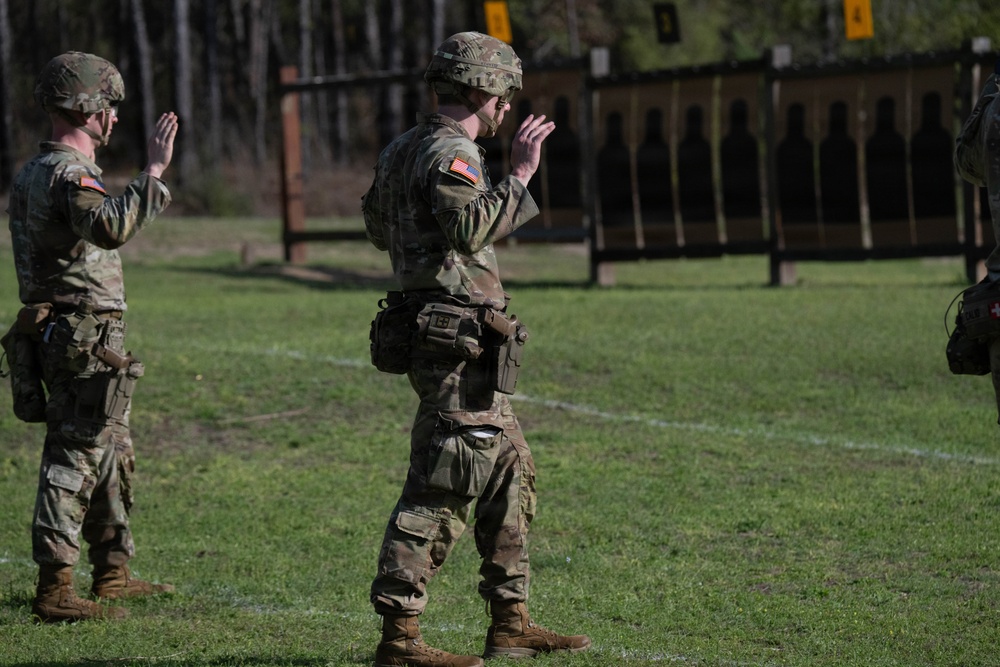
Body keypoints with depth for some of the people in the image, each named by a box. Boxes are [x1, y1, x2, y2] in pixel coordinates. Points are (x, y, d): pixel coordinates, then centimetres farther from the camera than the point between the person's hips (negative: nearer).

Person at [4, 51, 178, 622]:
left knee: (112, 454, 19)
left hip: (61, 334, 10)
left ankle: (113, 574, 27)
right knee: (77, 457, -9)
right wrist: (154, 172, -34)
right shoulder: (70, 174, -18)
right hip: (85, 337, -10)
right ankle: (55, 589, -11)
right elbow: (110, 228, -38)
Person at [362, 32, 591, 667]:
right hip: (459, 343, -11)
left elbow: (378, 226, 28)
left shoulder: (401, 150, 15)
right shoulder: (452, 152, -15)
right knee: (442, 486, -10)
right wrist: (519, 174, -24)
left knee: (511, 471, 16)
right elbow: (469, 229, -30)